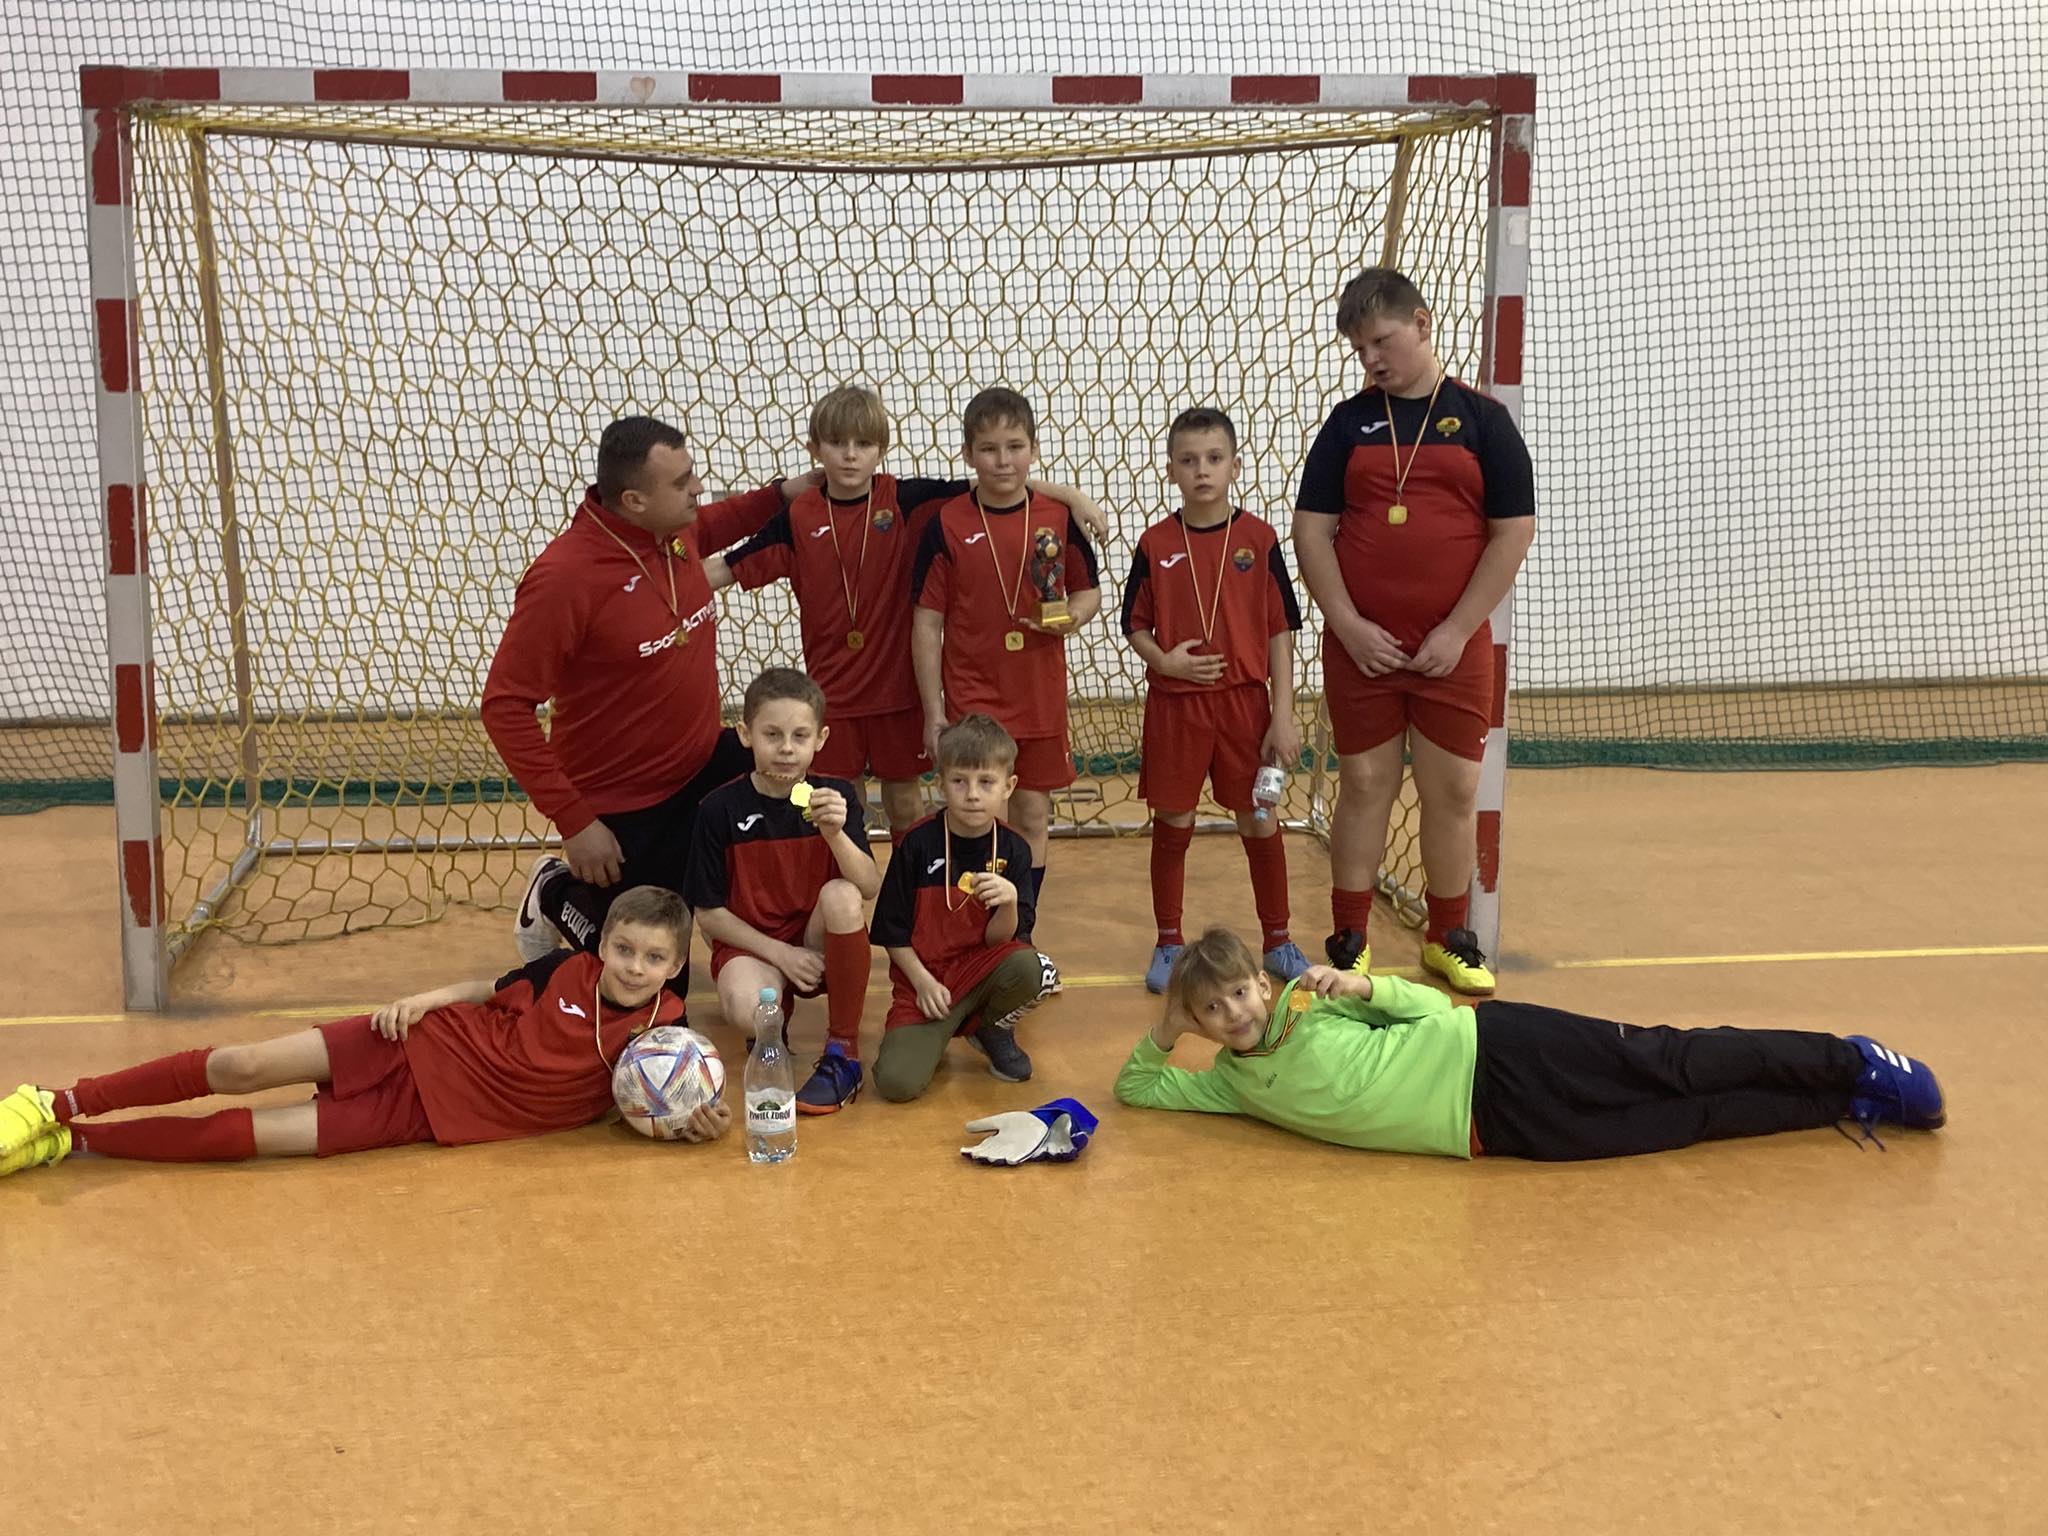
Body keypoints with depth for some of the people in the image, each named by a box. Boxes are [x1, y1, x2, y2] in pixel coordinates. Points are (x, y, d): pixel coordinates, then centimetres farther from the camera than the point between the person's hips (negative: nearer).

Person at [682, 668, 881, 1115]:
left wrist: (836, 832, -33)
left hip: (819, 944, 2)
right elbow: (708, 913, -4)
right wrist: (779, 953, -13)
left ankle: (843, 1052, -18)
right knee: (747, 1009, -37)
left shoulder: (835, 796, -3)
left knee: (841, 894, -32)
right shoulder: (721, 809, -8)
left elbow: (869, 888, -15)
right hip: (750, 946, -2)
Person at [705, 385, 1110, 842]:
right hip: (832, 690, 0)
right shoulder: (798, 517, -4)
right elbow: (729, 568, 1)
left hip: (898, 685, 0)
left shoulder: (905, 500, -6)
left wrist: (1070, 495, -16)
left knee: (905, 803, 13)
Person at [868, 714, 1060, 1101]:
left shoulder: (1013, 850, -4)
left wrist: (1009, 903, -26)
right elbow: (893, 931, -3)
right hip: (925, 974, -2)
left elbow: (999, 939, -6)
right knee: (897, 1082, -24)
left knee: (1033, 969, -33)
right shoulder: (919, 844, -10)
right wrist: (922, 981, -13)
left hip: (981, 965, 2)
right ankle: (936, 1035, 12)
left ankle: (993, 1029, 2)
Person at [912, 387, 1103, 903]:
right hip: (972, 699, -2)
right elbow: (927, 623, -4)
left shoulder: (1058, 518, -2)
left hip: (1040, 697, 3)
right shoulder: (948, 526, -7)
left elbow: (1088, 590, 12)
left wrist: (1075, 613, -13)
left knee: (1032, 817, 11)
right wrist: (933, 713, -5)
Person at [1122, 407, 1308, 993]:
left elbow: (1280, 632, -2)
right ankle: (1168, 944, 22)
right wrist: (1164, 660, -15)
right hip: (1174, 704, 0)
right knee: (1172, 825, 8)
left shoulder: (1258, 539, -3)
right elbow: (1135, 626, 6)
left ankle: (1278, 940, 23)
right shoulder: (1155, 544, -2)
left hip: (1245, 702, 0)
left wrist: (1284, 717, -6)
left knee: (1260, 823, 8)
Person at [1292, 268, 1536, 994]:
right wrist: (1349, 626, -8)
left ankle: (1450, 939, 21)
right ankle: (1349, 940, 17)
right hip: (1360, 646, 1)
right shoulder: (1349, 422, 5)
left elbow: (1513, 531, -2)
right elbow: (1311, 528, 2)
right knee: (1364, 786, 7)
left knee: (1453, 790, 5)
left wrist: (1457, 631, -8)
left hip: (1453, 647, -1)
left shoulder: (1481, 418, 1)